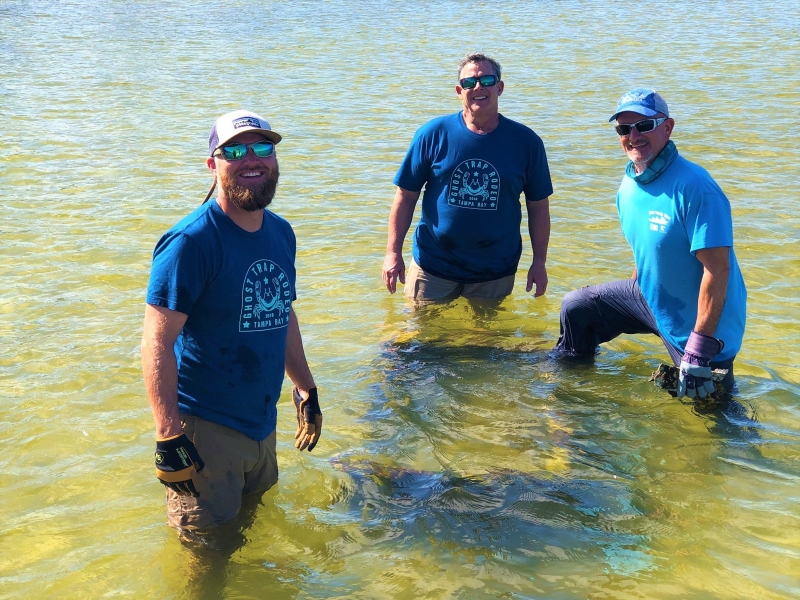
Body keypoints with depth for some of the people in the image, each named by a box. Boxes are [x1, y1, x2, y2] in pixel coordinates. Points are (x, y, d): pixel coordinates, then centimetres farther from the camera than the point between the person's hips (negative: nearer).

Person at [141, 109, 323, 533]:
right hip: (205, 429, -7)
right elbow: (157, 343, -22)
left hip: (262, 422, 7)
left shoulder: (281, 234, 5)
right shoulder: (191, 241, -19)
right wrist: (168, 436, -26)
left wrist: (306, 389, 19)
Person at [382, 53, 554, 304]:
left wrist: (539, 262, 2)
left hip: (495, 272, 0)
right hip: (433, 266, 0)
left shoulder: (526, 141, -3)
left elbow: (538, 205, 4)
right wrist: (393, 252, -6)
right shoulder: (433, 134, -5)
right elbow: (406, 196, -2)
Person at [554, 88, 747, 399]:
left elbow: (717, 269, -29)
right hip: (649, 296, 8)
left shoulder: (693, 187, -26)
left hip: (699, 323, -8)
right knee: (576, 307, 15)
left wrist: (699, 352, -29)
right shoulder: (628, 185, -1)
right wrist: (629, 301, 19)